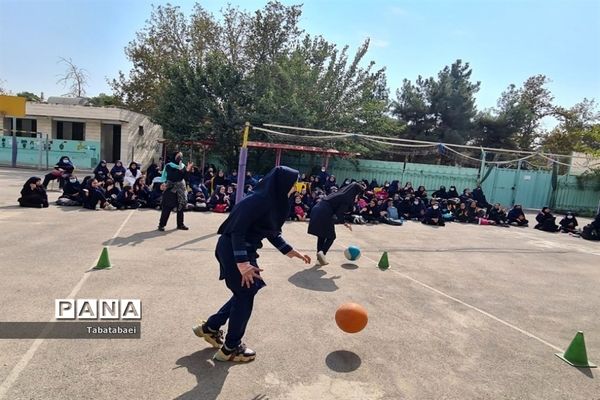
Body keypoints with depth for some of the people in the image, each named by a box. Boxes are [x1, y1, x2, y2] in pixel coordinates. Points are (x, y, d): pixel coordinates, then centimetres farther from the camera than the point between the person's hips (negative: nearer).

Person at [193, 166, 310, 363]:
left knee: (245, 293, 20)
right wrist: (243, 263, -30)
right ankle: (231, 348, 23)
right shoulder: (258, 201, -24)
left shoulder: (274, 202, 4)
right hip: (233, 250, -9)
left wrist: (290, 251, 12)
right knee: (245, 295, 4)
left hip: (246, 249, 9)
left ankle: (210, 328, 37)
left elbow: (273, 233, 14)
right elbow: (237, 231, -26)